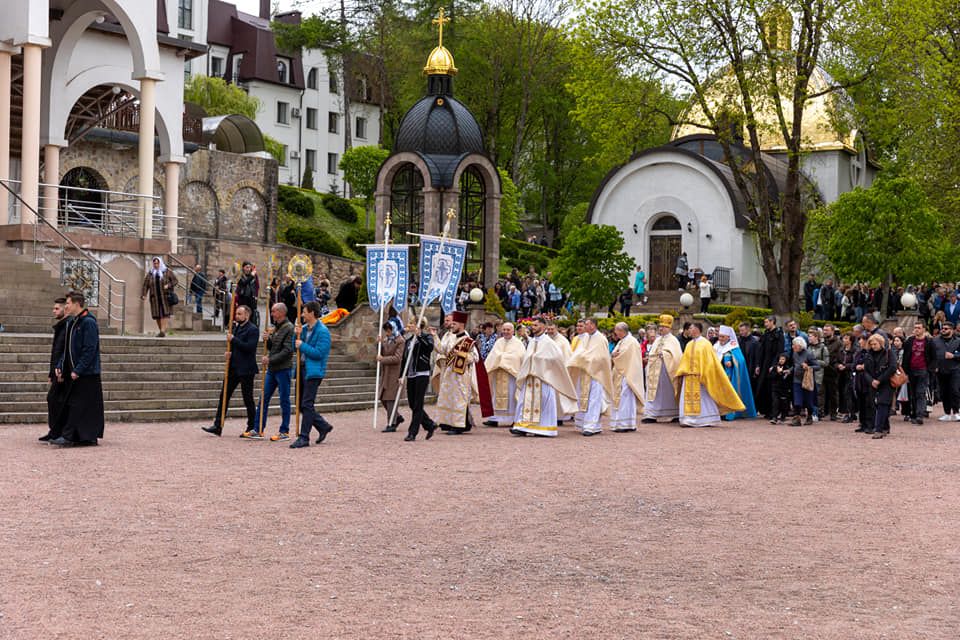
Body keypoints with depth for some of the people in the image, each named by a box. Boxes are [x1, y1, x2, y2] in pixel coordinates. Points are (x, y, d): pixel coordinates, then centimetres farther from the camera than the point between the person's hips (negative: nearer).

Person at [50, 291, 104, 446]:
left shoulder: (88, 323, -14)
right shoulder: (71, 323, 14)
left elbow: (89, 350, -19)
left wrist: (78, 370, -21)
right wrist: (60, 366, 7)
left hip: (87, 374, -9)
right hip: (73, 372, 9)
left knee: (77, 405, -9)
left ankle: (67, 436, -12)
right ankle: (89, 438, 14)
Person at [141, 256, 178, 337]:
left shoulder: (167, 272, 2)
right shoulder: (150, 273, 7)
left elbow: (175, 280, 2)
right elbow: (145, 285, 3)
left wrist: (168, 285, -16)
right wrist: (143, 295, -9)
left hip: (165, 296, -3)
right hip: (155, 297, 3)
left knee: (164, 313, -15)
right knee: (157, 315, 2)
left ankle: (162, 331, -23)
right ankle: (160, 331, 12)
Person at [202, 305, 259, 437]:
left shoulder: (252, 329, -10)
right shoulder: (235, 327, 15)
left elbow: (249, 347, -22)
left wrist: (233, 339, -19)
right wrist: (229, 352, 3)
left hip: (245, 370, -8)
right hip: (233, 367, 8)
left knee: (248, 399, 1)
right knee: (224, 395, 4)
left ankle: (252, 428, 12)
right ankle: (218, 426, 5)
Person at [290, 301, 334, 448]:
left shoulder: (322, 331, -13)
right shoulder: (304, 328, 13)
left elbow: (319, 353, -20)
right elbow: (295, 346, 16)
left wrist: (303, 346, -15)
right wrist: (297, 335, -1)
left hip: (313, 371, -9)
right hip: (302, 369, 9)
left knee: (307, 404, -6)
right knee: (301, 404, 12)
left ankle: (304, 437, -1)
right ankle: (323, 426, 26)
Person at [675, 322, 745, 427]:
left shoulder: (705, 343, -3)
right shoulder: (689, 344, 14)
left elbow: (709, 360, -7)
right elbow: (685, 360, 15)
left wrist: (704, 374, -14)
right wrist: (681, 374, 5)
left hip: (700, 377, -6)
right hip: (688, 377, 6)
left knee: (703, 398, -4)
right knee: (689, 398, 1)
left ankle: (707, 420, 0)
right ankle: (689, 420, 2)